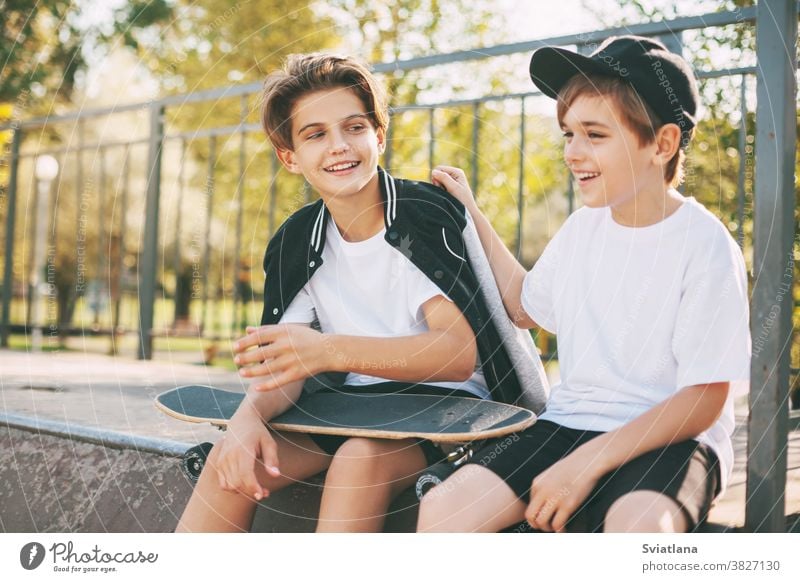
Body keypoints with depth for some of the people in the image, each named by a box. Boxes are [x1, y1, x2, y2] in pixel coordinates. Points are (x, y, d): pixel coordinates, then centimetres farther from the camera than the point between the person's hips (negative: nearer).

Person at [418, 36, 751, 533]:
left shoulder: (704, 244, -11)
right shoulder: (583, 227, 8)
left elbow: (703, 399, -12)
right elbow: (525, 306, 27)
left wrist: (587, 463, -21)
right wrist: (472, 215, 22)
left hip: (672, 438, -5)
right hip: (569, 424, 5)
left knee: (637, 527, -39)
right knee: (441, 511, -18)